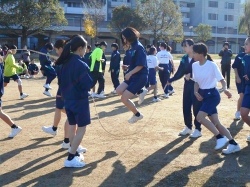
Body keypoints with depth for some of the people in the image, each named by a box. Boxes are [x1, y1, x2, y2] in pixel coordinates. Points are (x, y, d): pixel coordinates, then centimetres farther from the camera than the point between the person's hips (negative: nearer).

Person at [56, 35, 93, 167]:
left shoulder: (65, 63, 5)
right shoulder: (81, 64, -20)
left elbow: (61, 81, 11)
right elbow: (88, 84, -18)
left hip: (68, 100, 8)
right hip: (79, 100, -8)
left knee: (72, 127, 17)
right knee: (81, 128, 0)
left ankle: (74, 153, 27)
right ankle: (70, 158, -3)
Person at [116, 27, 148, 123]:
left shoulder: (139, 48, -18)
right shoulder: (133, 47, 10)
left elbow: (141, 65, -22)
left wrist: (130, 73, -24)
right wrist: (128, 67, 7)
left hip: (140, 77, -9)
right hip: (134, 76, 9)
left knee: (124, 98, -8)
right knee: (119, 91, 0)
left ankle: (137, 114, 13)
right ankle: (140, 92, 12)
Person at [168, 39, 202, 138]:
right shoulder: (184, 58, 6)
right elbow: (180, 73, 4)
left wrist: (191, 75, -24)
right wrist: (170, 80, -6)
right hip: (187, 85, 7)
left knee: (196, 107, -1)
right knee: (186, 107, 11)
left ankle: (198, 129, 12)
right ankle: (188, 127, 27)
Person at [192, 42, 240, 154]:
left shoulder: (212, 65, -15)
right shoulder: (194, 65, 4)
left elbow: (222, 80, -13)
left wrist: (225, 89, -33)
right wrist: (196, 92, -5)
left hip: (212, 94, -7)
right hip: (203, 95, 7)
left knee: (200, 117, -21)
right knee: (215, 122, 5)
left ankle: (220, 137, -8)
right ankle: (233, 144, 13)